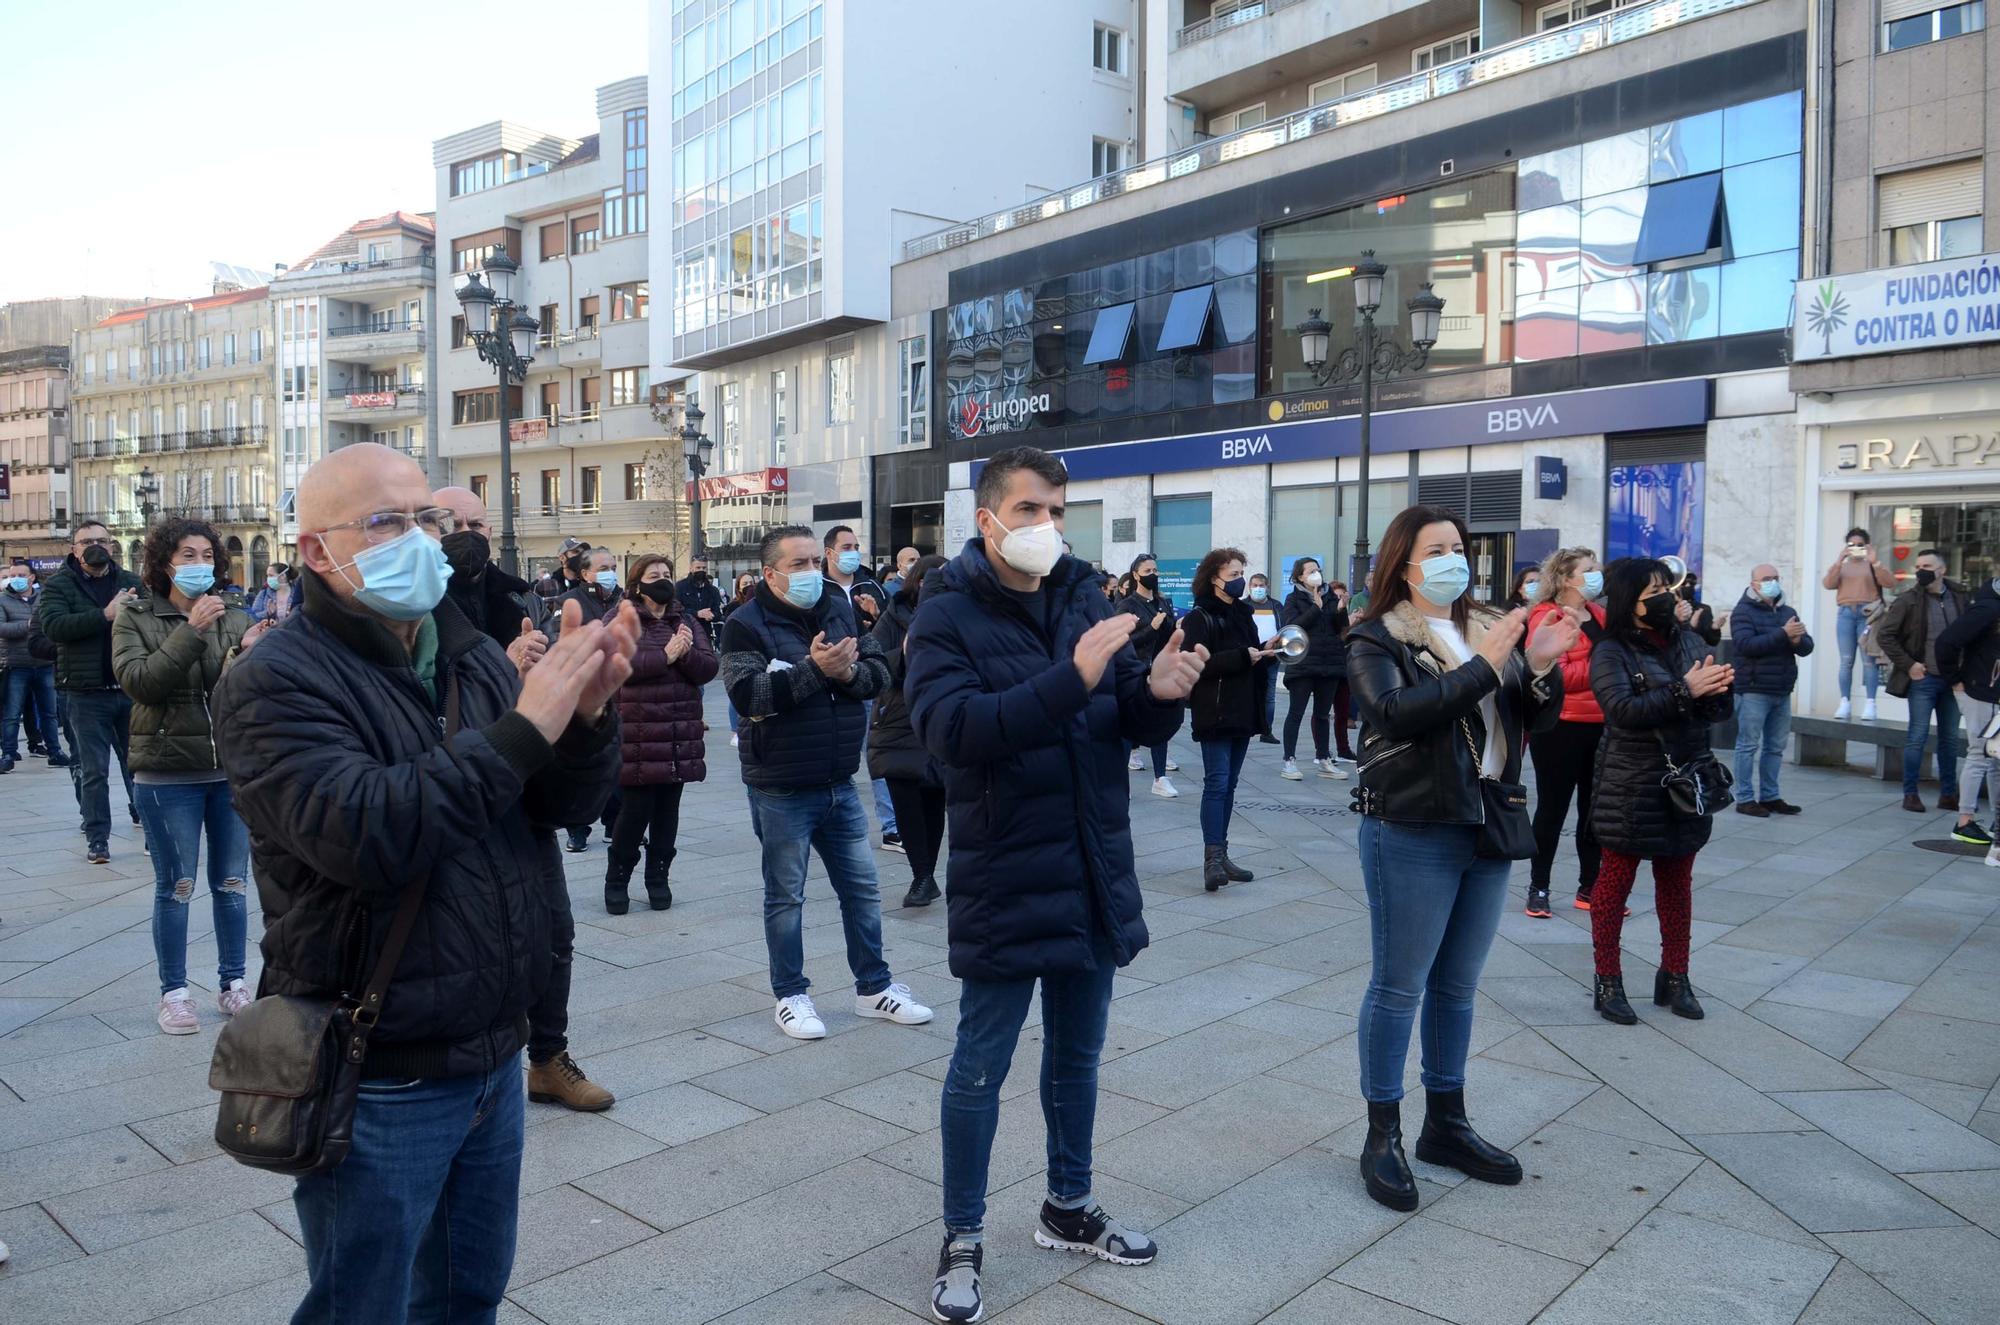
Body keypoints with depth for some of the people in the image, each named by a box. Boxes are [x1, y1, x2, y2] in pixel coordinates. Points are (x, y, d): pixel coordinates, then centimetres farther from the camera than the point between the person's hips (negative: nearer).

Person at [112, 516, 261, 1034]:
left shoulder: (235, 618, 5)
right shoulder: (136, 619, -1)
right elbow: (138, 681, -16)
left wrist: (248, 654, -22)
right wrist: (191, 632, -24)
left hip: (233, 771, 3)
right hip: (168, 774, -2)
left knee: (231, 884, 10)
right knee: (175, 888, 4)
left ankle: (232, 982, 23)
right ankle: (173, 992, 17)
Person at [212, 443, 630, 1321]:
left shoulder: (472, 656, 6)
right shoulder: (275, 682, -14)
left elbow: (565, 804, 2)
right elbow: (366, 836, -29)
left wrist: (587, 712, -18)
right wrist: (521, 729, -29)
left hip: (492, 1052, 6)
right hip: (377, 1083, -6)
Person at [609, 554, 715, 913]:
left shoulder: (687, 621, 13)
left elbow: (708, 668, 5)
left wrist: (686, 653, -15)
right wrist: (665, 656, -18)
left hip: (680, 736, 4)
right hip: (637, 733, -4)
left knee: (667, 811, 10)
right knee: (636, 809, -2)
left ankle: (658, 877, 23)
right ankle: (617, 879, 15)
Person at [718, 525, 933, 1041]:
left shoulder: (839, 609, 7)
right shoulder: (747, 624, -10)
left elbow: (879, 673, 2)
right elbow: (747, 694, -24)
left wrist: (849, 671, -20)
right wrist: (813, 668, -28)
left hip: (839, 784, 6)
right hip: (782, 790, -5)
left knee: (862, 888, 13)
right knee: (785, 896, 9)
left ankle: (873, 987, 28)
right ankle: (790, 995, 23)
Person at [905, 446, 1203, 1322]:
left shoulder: (1085, 600, 4)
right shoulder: (946, 616, -10)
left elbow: (1137, 729, 5)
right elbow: (953, 730, -26)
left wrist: (1159, 691, -18)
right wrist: (1071, 679, -34)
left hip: (1093, 875, 5)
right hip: (1003, 884, -5)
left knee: (1077, 1056, 20)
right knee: (980, 1069, 8)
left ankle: (1068, 1208, 39)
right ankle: (962, 1241, 25)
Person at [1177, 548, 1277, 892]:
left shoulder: (1241, 613, 17)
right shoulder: (1200, 618, -8)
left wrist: (1264, 653, 2)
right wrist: (1243, 657, -18)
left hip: (1242, 712, 8)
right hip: (1215, 714, -8)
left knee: (1228, 784, 9)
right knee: (1217, 783, -11)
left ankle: (1220, 855, 14)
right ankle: (1213, 857, -11)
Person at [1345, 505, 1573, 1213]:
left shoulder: (1488, 629, 11)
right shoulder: (1376, 639, -6)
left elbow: (1536, 721, 8)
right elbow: (1396, 712, -25)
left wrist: (1541, 666, -11)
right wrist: (1484, 668, -27)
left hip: (1488, 831, 6)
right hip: (1413, 835, -6)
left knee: (1457, 987, 16)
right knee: (1399, 987, 2)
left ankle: (1445, 1125, 30)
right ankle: (1382, 1138, 14)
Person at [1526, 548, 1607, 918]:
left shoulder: (1599, 614, 12)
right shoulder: (1547, 617, -9)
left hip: (1599, 726, 7)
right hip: (1560, 727, -7)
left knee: (1594, 810, 12)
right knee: (1552, 809, 4)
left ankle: (1589, 888, 23)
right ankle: (1538, 888, 16)